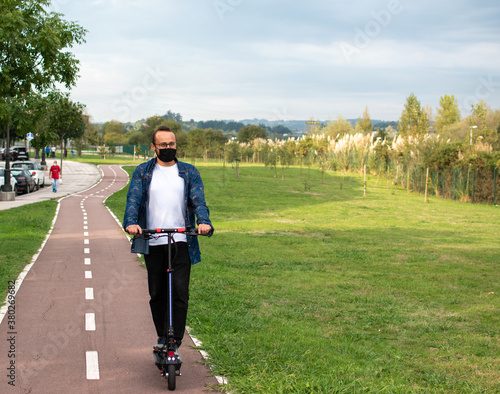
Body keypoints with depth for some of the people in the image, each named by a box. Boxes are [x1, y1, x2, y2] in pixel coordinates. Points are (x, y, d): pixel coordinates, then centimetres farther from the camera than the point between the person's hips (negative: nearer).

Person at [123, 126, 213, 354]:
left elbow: (198, 200, -1)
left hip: (181, 241, -1)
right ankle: (162, 337, 23)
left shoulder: (189, 172, 11)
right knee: (157, 294, 8)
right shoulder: (143, 172, 10)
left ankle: (176, 341, 0)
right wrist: (130, 222, -23)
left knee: (179, 292, -8)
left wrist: (203, 221, -22)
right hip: (152, 243, 1)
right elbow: (133, 199, -3)